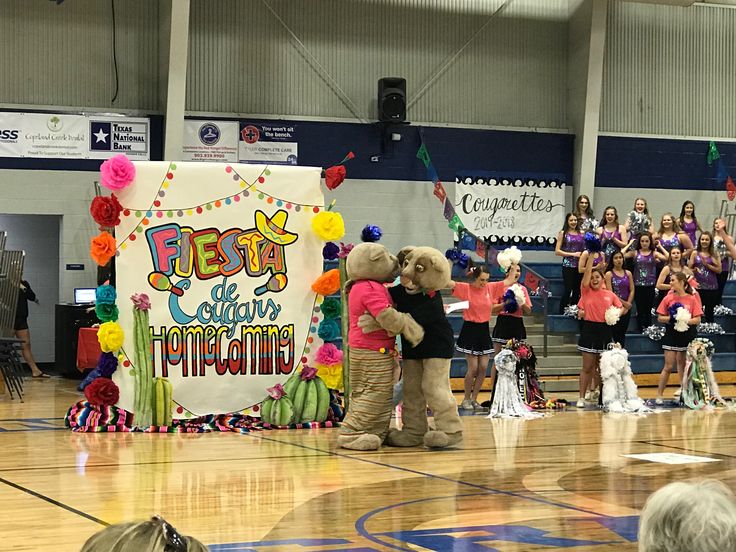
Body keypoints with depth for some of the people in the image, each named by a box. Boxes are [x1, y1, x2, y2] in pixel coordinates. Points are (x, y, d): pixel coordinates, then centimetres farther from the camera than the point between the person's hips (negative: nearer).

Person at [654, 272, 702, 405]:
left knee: (683, 366, 8)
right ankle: (659, 395, 3)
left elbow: (697, 320, -4)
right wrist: (670, 318, -16)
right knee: (668, 366, -3)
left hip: (688, 334, 0)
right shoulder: (668, 298, 1)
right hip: (671, 334, 0)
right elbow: (660, 318, 2)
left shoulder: (692, 299, -2)